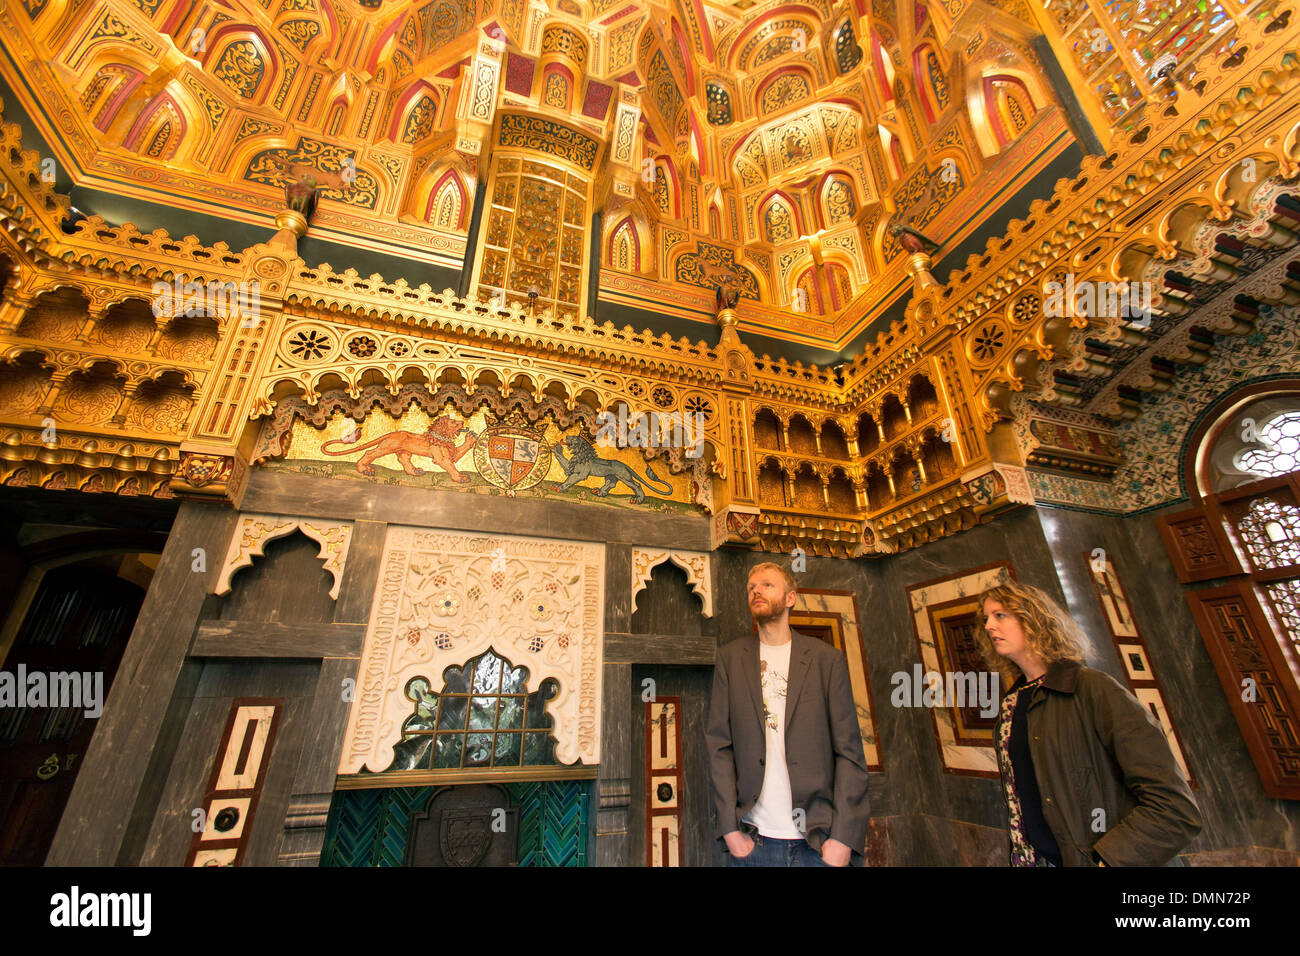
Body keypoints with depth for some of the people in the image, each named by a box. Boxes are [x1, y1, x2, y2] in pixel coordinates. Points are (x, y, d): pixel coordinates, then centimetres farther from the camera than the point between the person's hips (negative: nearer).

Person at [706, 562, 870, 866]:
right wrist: (730, 828, -7)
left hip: (818, 841, 0)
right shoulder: (731, 657, 1)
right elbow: (719, 744, -1)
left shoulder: (827, 658, -1)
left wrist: (843, 837, -9)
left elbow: (850, 751, -3)